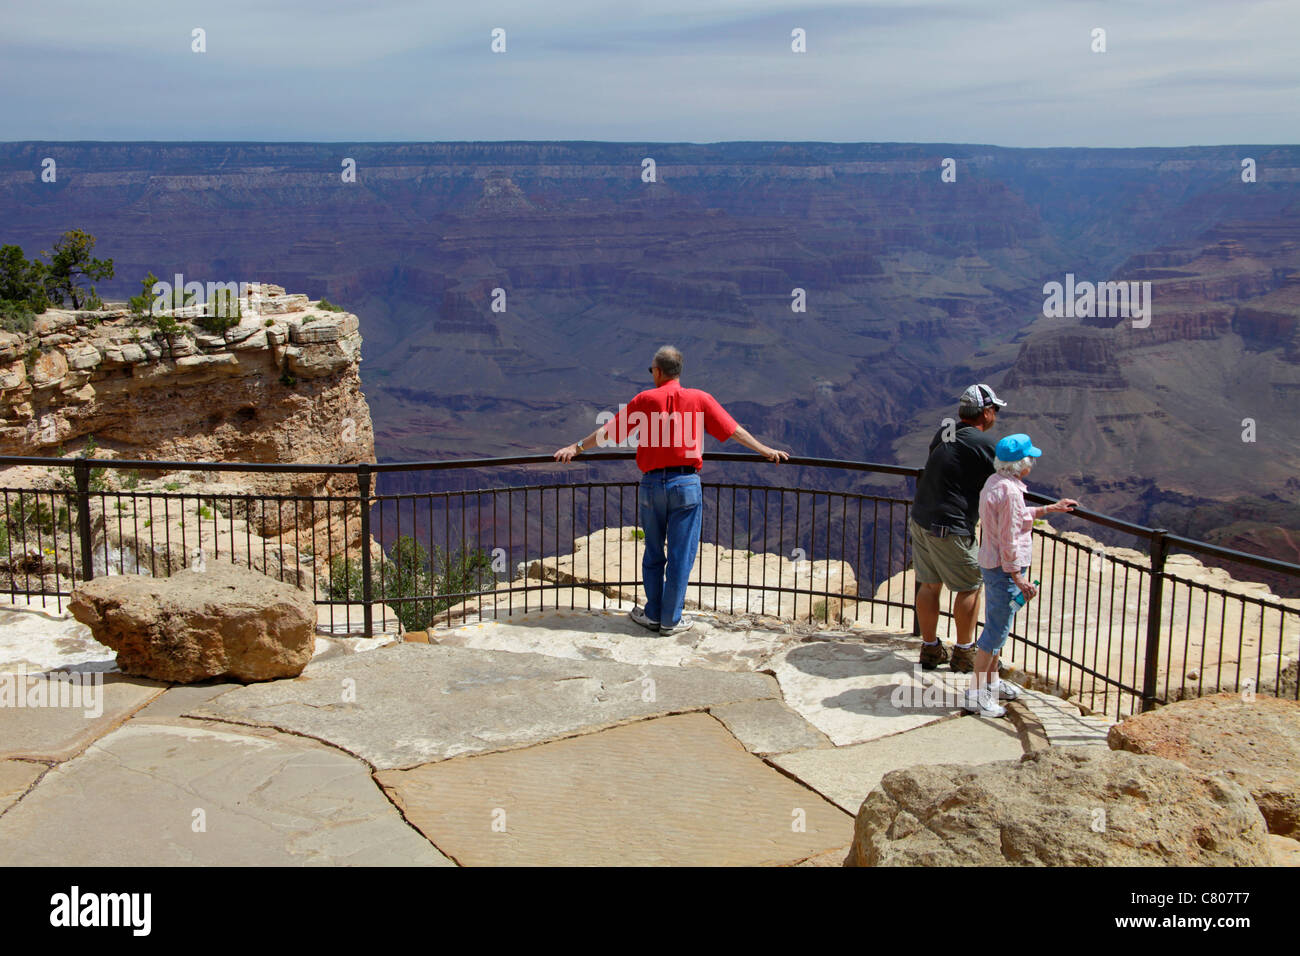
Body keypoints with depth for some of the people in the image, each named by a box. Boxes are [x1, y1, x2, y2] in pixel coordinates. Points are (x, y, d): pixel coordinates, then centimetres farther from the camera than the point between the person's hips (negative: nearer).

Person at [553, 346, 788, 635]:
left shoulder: (644, 400, 2)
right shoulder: (699, 399, 1)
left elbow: (607, 431, 5)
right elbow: (734, 431, 5)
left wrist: (577, 448, 17)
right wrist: (766, 451, 16)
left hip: (651, 484, 1)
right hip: (686, 484, -1)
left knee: (653, 553, 15)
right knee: (681, 555, 5)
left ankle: (653, 614, 23)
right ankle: (670, 620, 10)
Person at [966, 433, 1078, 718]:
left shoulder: (995, 482, 8)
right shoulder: (1009, 491, -22)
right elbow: (1009, 540, -22)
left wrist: (1050, 508, 28)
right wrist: (1018, 577, -19)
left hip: (990, 563, 10)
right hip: (1004, 568, -10)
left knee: (996, 627, 21)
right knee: (997, 629, -4)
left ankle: (991, 680, 34)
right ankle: (976, 693, 1)